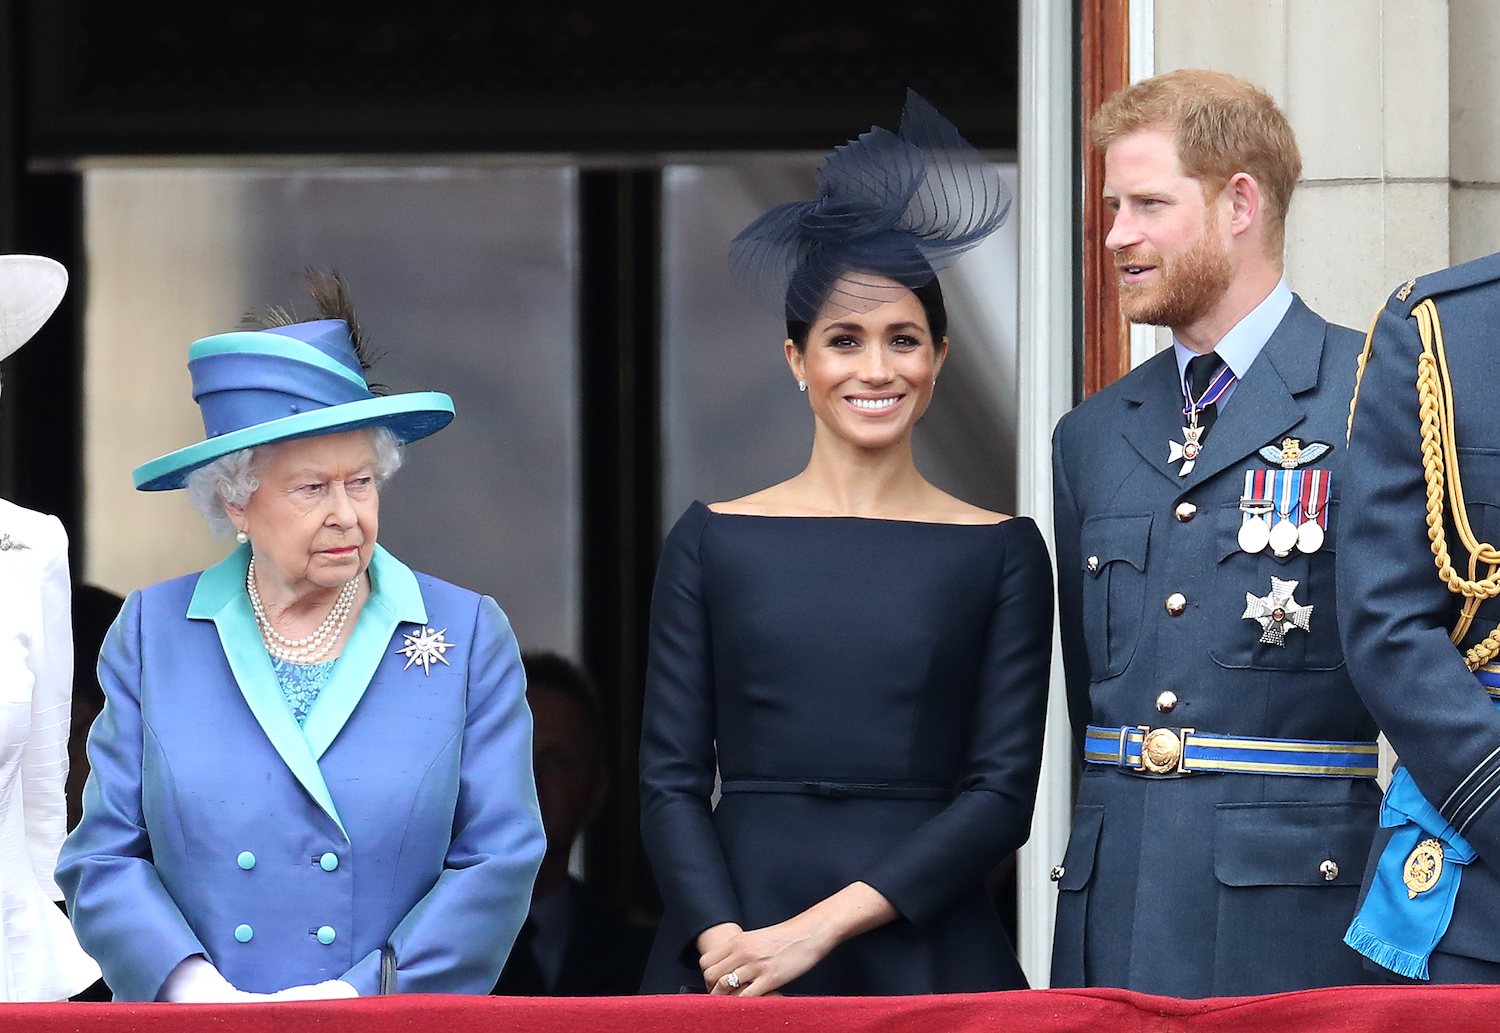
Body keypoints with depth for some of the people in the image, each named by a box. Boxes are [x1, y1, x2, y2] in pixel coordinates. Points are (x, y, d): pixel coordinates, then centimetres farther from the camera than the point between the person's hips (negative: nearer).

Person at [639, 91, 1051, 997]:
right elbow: (671, 778, 4)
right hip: (736, 942, 1)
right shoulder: (714, 541, 7)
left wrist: (822, 925, -11)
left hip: (922, 948, 0)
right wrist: (723, 943, -13)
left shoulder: (1001, 553, 4)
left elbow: (1003, 793, -2)